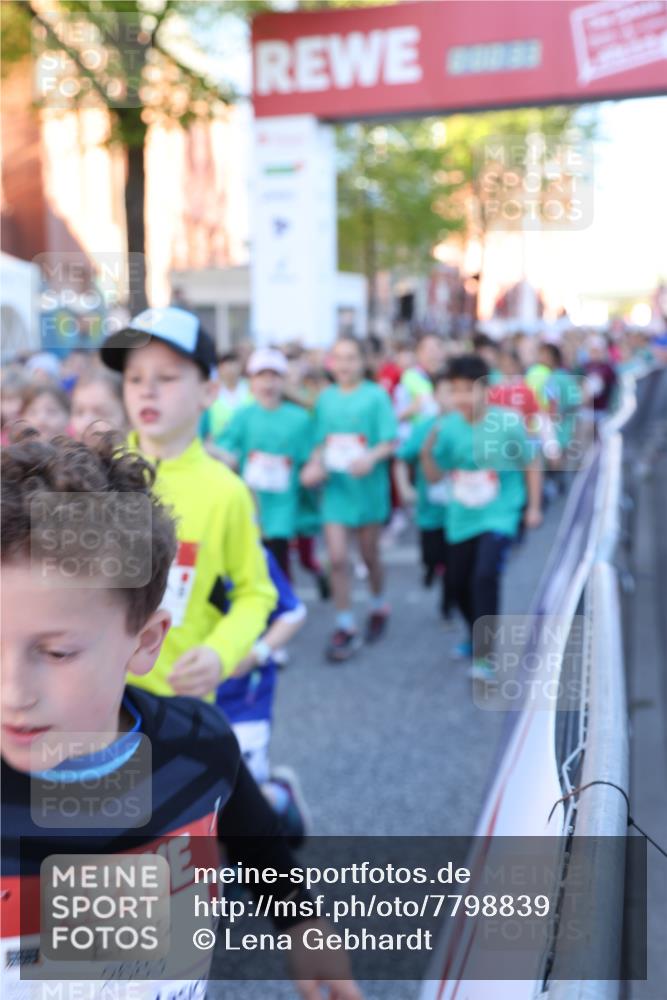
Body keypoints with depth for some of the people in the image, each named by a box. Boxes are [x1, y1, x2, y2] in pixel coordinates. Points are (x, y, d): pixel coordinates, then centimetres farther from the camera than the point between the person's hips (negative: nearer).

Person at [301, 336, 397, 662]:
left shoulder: (376, 395, -5)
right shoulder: (325, 398, 6)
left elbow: (391, 441, -9)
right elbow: (321, 441, 10)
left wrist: (371, 457, -26)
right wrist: (314, 465, -9)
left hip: (368, 487, -2)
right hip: (335, 487, 2)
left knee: (370, 554, 13)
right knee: (336, 558, -4)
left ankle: (378, 606, 39)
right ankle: (345, 627, 5)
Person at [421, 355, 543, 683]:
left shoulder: (508, 423, -15)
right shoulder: (448, 426, -7)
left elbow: (531, 464, -1)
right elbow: (435, 476, 1)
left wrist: (533, 506, 1)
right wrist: (427, 451, -18)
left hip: (499, 515, -5)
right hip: (461, 518, 5)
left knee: (485, 575, -24)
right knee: (456, 583, 13)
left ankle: (485, 655, -14)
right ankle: (479, 635, 42)